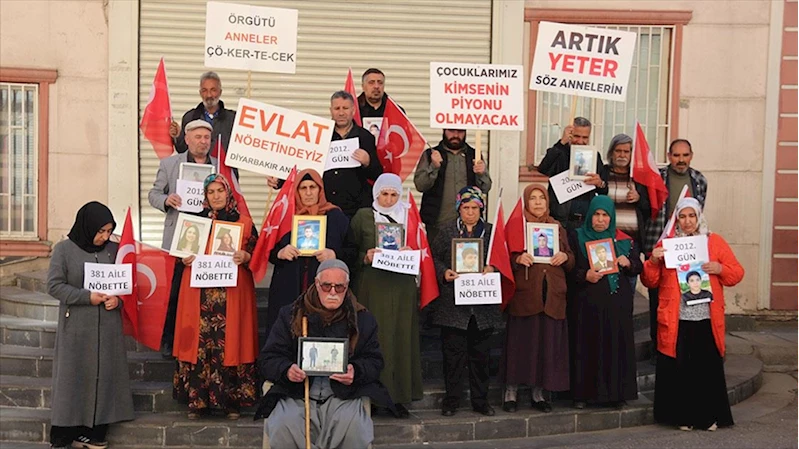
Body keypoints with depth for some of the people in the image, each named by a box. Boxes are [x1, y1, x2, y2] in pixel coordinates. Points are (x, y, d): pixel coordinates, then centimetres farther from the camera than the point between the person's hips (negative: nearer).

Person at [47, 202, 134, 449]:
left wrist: (118, 299, -8)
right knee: (73, 377, 0)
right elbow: (54, 285, -7)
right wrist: (87, 297, -15)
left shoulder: (114, 250, 6)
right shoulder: (64, 249, -3)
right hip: (76, 328, -3)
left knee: (103, 376, 4)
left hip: (108, 328, 3)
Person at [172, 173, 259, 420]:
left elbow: (257, 254, 7)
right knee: (199, 343, -4)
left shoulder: (244, 222, 8)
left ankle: (232, 400, 4)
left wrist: (245, 257, -14)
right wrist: (184, 259, -3)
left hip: (232, 295, -1)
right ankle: (198, 400, 2)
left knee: (230, 342, -4)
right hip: (200, 295, 1)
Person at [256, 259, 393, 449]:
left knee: (353, 425, -33)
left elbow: (374, 361, 11)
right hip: (296, 395, 0)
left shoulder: (363, 319, 12)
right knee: (284, 426, -32)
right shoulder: (290, 315, 10)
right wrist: (286, 370, -15)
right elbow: (268, 358, 8)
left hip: (343, 395, 0)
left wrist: (356, 372, -12)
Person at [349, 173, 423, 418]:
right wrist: (365, 258, -13)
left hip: (402, 288, 2)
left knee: (401, 339, 2)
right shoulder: (363, 217, 6)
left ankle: (399, 397, 9)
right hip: (372, 287, -2)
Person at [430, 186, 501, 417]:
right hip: (453, 302, -1)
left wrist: (492, 267, -11)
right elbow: (434, 257, 6)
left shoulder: (491, 231, 9)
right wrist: (444, 272, -12)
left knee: (480, 354, 8)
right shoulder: (447, 231, 6)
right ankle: (452, 400, 10)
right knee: (453, 352, 0)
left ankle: (480, 400, 18)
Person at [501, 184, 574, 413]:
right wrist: (518, 259, -19)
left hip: (553, 295, 3)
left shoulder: (557, 227, 16)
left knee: (548, 343, 3)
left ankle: (539, 392, 14)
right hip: (524, 293, -3)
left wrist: (565, 257, -4)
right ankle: (511, 392, 5)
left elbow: (571, 262, 18)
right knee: (521, 341, -4)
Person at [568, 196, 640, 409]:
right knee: (587, 346, -2)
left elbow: (638, 267, 14)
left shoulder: (624, 241, 11)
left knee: (617, 345, 1)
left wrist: (628, 263, -7)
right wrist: (585, 275, -17)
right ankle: (583, 393, 5)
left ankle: (617, 392, 9)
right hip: (587, 303, -2)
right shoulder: (577, 238, 5)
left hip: (618, 303, 2)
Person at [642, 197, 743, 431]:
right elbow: (650, 281, 9)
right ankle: (683, 416, 10)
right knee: (678, 370, 0)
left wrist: (719, 268, -11)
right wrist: (653, 261, -10)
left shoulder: (715, 241, 10)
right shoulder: (666, 243, 10)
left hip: (706, 320, 0)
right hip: (675, 321, 0)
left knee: (708, 369, 1)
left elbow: (737, 273, 8)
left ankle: (709, 416, 13)